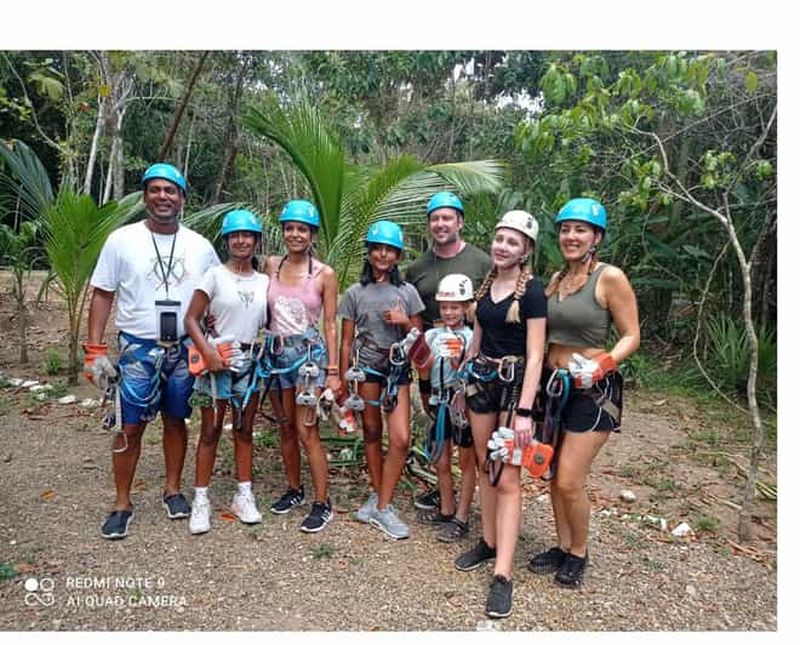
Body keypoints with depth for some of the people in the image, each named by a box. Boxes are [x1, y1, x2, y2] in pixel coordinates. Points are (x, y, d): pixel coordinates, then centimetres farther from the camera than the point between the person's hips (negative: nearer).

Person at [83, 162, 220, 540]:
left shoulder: (199, 246, 2)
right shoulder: (122, 240, -3)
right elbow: (102, 295, -1)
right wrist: (94, 350, -7)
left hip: (184, 349, 2)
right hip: (138, 350, -2)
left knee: (176, 421, 13)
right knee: (130, 428, 2)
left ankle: (173, 490, 29)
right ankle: (122, 504, 17)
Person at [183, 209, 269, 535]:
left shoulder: (265, 282, 8)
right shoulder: (215, 275, -4)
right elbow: (191, 318, -7)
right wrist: (207, 352, -19)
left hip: (250, 361, 4)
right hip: (217, 361, -3)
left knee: (244, 430, 11)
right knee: (210, 432, 3)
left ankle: (244, 496, 22)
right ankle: (201, 500, 14)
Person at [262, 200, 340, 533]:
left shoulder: (324, 274, -4)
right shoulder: (271, 265, 5)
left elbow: (330, 325, -3)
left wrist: (333, 371, -6)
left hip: (308, 352, -4)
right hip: (275, 352, 4)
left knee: (307, 431, -5)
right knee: (286, 428, 14)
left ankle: (322, 503, 7)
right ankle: (294, 490, 32)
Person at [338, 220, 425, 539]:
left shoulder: (407, 292, 6)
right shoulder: (355, 293, 3)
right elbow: (346, 341, 5)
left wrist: (404, 321, -10)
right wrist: (344, 381, 2)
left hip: (397, 367, 1)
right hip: (365, 366, 0)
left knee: (401, 438, -8)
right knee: (372, 432, 9)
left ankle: (381, 506, 5)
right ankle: (378, 495, 27)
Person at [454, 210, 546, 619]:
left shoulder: (531, 292, -11)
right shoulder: (485, 284, 7)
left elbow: (534, 356, -15)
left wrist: (524, 411, -21)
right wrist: (463, 382, 16)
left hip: (515, 382, -6)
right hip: (481, 378, 6)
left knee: (507, 478, -6)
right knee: (484, 466, 13)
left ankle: (503, 575, 0)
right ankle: (489, 543, 30)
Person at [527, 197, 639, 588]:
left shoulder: (610, 278, -11)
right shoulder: (556, 279, 9)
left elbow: (631, 337, -10)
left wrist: (600, 366, -23)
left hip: (593, 390, -6)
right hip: (552, 384, 7)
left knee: (570, 481, -4)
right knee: (554, 476, 14)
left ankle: (579, 553, 22)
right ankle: (562, 546, 33)